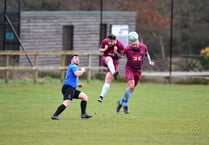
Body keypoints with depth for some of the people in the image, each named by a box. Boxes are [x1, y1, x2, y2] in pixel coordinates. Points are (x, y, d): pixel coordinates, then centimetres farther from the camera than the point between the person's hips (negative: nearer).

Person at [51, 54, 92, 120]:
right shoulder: (73, 66, 0)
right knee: (67, 102, -26)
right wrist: (82, 71, -1)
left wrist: (77, 85, 23)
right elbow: (77, 74, -21)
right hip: (68, 87, -10)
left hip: (72, 89, 10)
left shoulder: (73, 66, 30)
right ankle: (55, 115, -32)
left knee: (85, 97, 12)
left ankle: (83, 114, 5)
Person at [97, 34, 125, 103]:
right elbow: (100, 50, 6)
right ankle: (114, 73, -62)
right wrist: (105, 49, -16)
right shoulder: (105, 41, -9)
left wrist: (116, 52, -25)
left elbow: (120, 56, -4)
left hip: (114, 62, -1)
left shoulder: (120, 45, -14)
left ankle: (101, 96, -13)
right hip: (105, 59, 1)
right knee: (109, 59, -39)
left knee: (108, 79, -14)